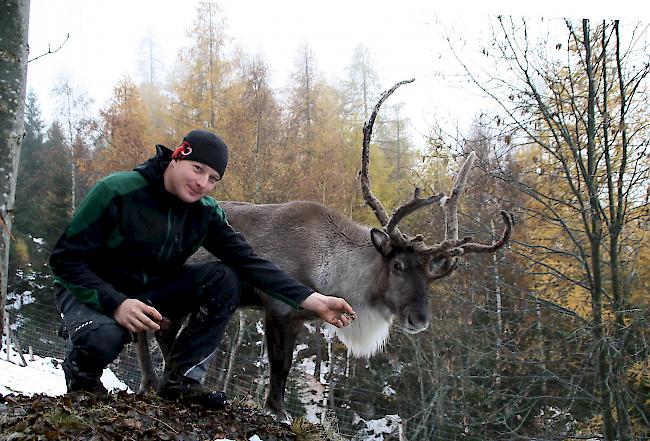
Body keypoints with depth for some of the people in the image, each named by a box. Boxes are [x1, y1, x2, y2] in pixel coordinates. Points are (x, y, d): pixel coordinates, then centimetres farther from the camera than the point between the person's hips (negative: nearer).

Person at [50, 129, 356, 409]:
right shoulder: (116, 191, -24)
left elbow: (250, 262, -15)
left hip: (152, 291, 5)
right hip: (91, 291, -5)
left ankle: (181, 379, -11)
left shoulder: (207, 213, -8)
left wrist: (312, 300, -26)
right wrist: (116, 304, -38)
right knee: (102, 336, -39)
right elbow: (66, 258, -22)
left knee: (225, 279, -17)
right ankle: (82, 375, -2)